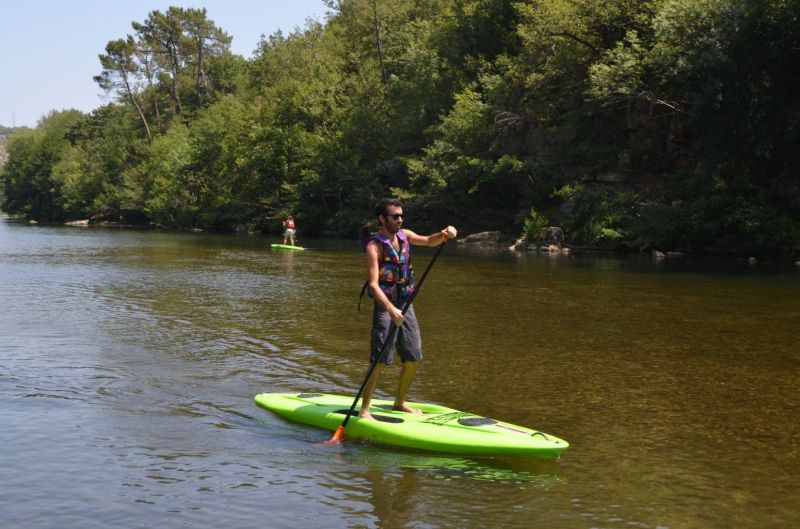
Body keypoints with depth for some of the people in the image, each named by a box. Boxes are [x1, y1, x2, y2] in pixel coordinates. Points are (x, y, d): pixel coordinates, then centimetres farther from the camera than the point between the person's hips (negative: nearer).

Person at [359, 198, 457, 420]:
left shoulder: (404, 235, 8)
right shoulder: (375, 246, -14)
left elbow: (429, 241, 2)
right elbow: (373, 284, -22)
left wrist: (444, 234, -22)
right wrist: (391, 309, -34)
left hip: (405, 304, 7)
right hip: (385, 306, -7)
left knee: (413, 358, 10)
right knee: (380, 361, -11)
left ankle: (399, 403, 26)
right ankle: (364, 409, -4)